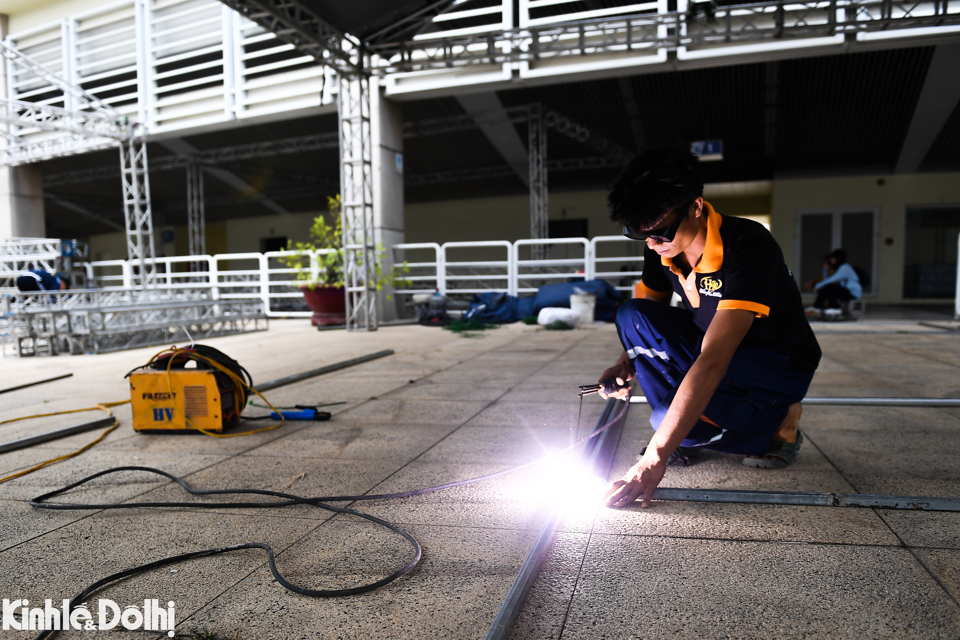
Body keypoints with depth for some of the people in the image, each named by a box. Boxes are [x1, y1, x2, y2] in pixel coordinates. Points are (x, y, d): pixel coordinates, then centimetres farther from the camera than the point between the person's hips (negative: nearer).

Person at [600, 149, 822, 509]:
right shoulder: (661, 249, -10)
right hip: (712, 347, 6)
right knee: (630, 315, -17)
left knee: (670, 422, -29)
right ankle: (679, 430, -5)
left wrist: (655, 457, -43)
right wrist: (628, 361, -13)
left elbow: (712, 361, -40)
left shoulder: (747, 246, -32)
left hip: (779, 366, -6)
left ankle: (778, 424, -1)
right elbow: (649, 314, 9)